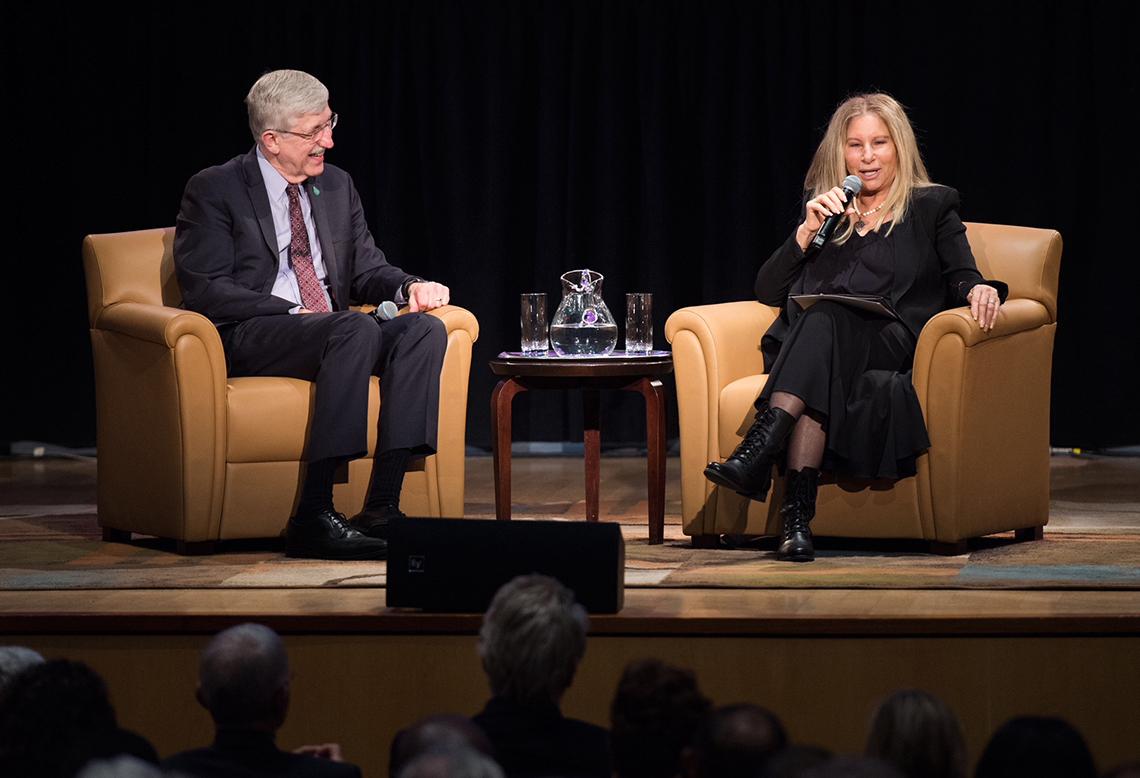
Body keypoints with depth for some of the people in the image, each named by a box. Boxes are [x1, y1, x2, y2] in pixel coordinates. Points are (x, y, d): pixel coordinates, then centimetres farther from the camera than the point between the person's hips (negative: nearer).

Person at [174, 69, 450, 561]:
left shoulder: (337, 186, 19)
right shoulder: (214, 190, -1)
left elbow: (367, 270, 21)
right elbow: (205, 289, -10)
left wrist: (409, 287, -3)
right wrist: (295, 314, -18)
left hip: (331, 331, 6)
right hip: (249, 337, -6)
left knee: (424, 329, -22)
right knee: (357, 330, -35)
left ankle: (383, 507, -31)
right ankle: (313, 515, -38)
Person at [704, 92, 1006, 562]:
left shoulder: (933, 207, 20)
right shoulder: (822, 209, 27)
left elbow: (961, 279, 7)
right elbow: (768, 291, 18)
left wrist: (979, 290, -17)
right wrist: (807, 232, 4)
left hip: (889, 344, -2)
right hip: (807, 346, 2)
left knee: (823, 319, -36)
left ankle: (761, 447, -56)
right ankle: (797, 513, -51)